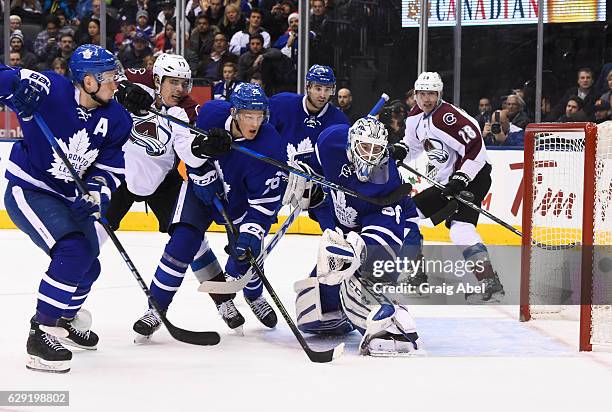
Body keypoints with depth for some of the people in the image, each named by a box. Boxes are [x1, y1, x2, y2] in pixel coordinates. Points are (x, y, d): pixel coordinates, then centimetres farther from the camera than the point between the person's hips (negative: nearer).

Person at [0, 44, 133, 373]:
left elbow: (110, 169, -4)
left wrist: (95, 196, -23)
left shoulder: (117, 120, -8)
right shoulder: (49, 90, -24)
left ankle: (61, 323, 47)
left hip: (69, 197, 8)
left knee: (87, 267, 18)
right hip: (27, 190, -8)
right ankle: (41, 335, -18)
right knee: (74, 252, -26)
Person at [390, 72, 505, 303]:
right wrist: (400, 150, 3)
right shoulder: (415, 117, 6)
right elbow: (413, 144, 25)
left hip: (473, 176, -10)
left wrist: (460, 179, -29)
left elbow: (476, 149, -26)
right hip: (447, 181, 10)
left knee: (460, 226, -27)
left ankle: (490, 282, -33)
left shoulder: (448, 116, -22)